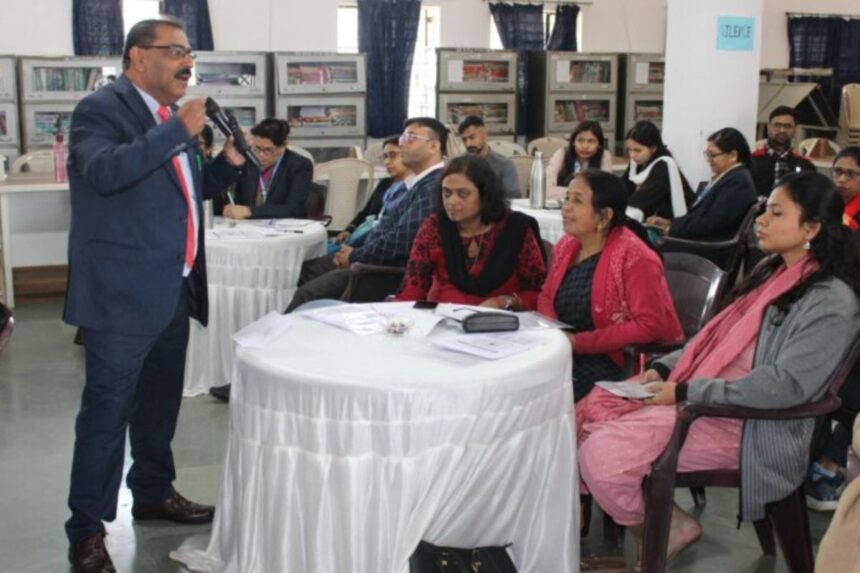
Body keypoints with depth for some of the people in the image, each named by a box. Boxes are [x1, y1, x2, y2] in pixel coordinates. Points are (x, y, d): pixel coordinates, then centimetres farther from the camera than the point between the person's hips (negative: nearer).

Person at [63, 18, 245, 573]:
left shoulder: (173, 119, 15)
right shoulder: (101, 109, -11)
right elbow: (104, 172, -30)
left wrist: (227, 162, 7)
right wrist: (179, 130, -29)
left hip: (173, 288, 9)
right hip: (122, 292, -8)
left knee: (161, 400, 20)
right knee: (107, 409, -2)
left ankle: (154, 492, 37)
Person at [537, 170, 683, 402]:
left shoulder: (635, 257, -15)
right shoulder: (566, 246, 7)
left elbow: (649, 326, -19)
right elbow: (547, 297, 16)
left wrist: (580, 342, -21)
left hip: (627, 361, -6)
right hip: (571, 354, 7)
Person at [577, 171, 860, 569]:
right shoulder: (772, 270, 13)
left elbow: (786, 385, -24)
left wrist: (686, 392, -21)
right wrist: (663, 370, 3)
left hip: (744, 424, -9)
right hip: (697, 397, 9)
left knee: (601, 455, -22)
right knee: (587, 414, -4)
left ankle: (666, 529, 6)